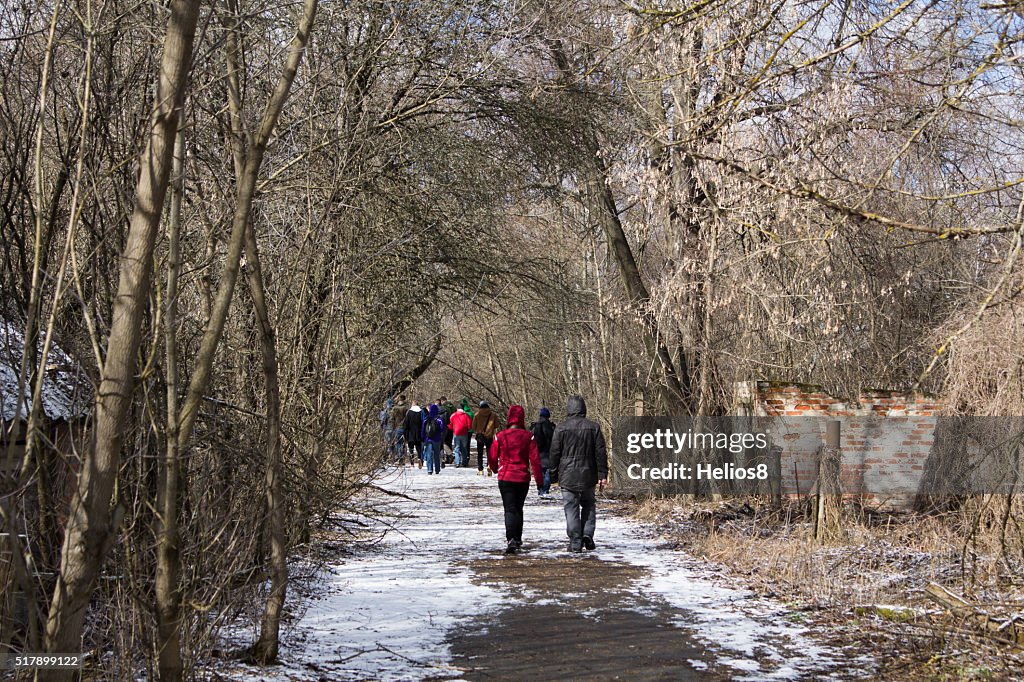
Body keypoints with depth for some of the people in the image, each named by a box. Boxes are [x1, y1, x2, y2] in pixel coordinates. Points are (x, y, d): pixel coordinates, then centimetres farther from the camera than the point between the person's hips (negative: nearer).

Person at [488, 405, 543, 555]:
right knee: (518, 508, 19)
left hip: (506, 478, -2)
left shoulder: (501, 436, -7)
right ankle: (518, 539, 29)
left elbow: (492, 457, 2)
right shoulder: (528, 437, -4)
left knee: (510, 509, -4)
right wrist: (539, 479, 3)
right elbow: (535, 459, -5)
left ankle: (511, 540, -22)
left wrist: (494, 468, 23)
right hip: (523, 478, 2)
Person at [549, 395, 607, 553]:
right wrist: (602, 474, 3)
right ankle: (587, 534, 1)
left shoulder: (561, 428, -3)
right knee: (589, 505, 18)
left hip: (568, 476, -2)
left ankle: (575, 543, 0)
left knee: (571, 509, 2)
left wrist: (553, 475, 9)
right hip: (588, 476, 2)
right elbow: (600, 453, 0)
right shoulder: (593, 427, 1)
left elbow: (554, 454, -1)